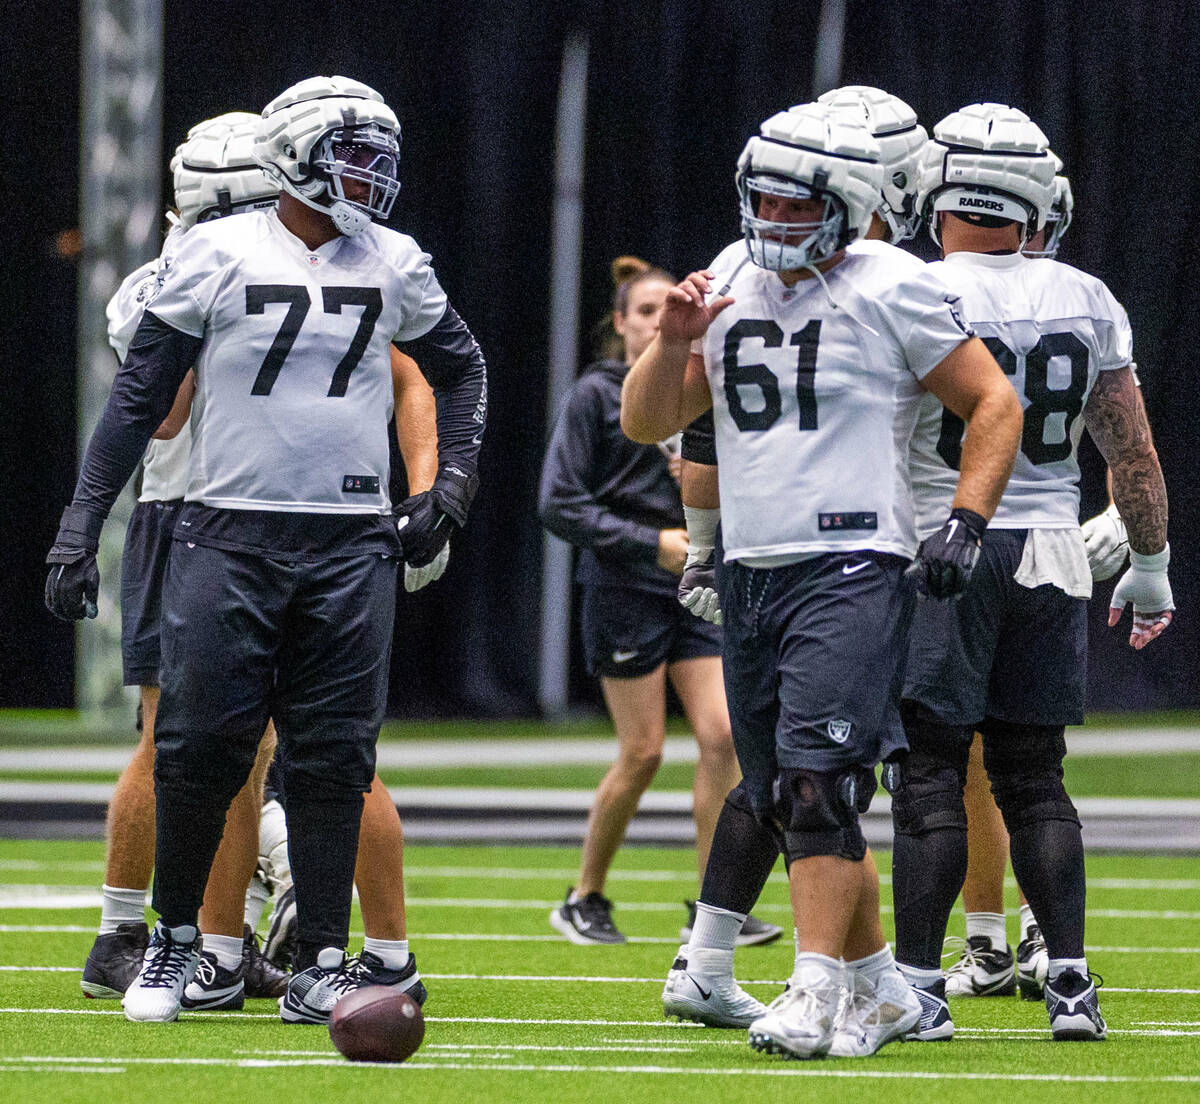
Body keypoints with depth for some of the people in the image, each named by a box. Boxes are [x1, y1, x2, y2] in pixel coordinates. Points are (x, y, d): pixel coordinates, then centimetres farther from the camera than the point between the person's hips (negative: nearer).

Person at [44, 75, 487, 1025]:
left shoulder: (393, 267, 7)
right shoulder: (220, 256, -3)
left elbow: (461, 368, 24)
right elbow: (140, 394, 1)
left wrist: (455, 480, 10)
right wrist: (81, 524, -3)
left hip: (350, 544, 2)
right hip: (231, 533, -2)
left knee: (332, 758, 1)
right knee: (202, 747, -5)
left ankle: (320, 965, 5)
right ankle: (174, 940, 12)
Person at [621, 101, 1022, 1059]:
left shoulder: (891, 291, -5)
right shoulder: (736, 300, 14)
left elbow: (995, 405, 0)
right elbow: (645, 423, 16)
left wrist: (965, 525, -10)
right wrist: (674, 339, -2)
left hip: (851, 572, -7)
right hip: (751, 576, 7)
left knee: (817, 786, -18)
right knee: (785, 802, 9)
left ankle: (815, 996, -19)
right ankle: (883, 990, 21)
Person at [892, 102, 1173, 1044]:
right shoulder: (1087, 303, 3)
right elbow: (1134, 454, 8)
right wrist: (1151, 567, 19)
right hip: (1048, 558, 4)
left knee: (929, 776, 0)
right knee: (1035, 778, 12)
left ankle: (919, 988, -3)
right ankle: (1070, 981, 6)